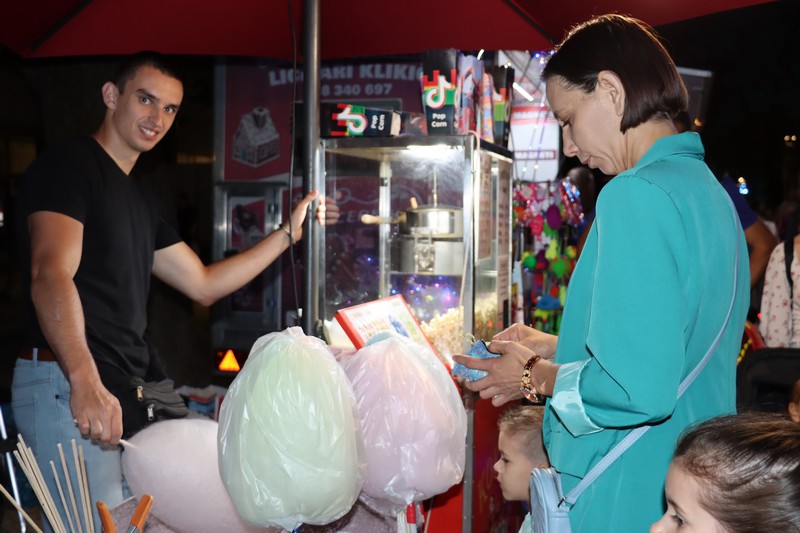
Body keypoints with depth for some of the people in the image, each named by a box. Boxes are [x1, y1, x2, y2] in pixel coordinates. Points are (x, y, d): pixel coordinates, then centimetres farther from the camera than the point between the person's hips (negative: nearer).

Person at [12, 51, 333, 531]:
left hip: (120, 387, 9)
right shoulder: (69, 165, -6)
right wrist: (85, 381, -36)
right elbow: (50, 276, -22)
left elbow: (203, 284, 22)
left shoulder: (138, 198, 21)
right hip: (66, 385, -9)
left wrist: (288, 233, 16)